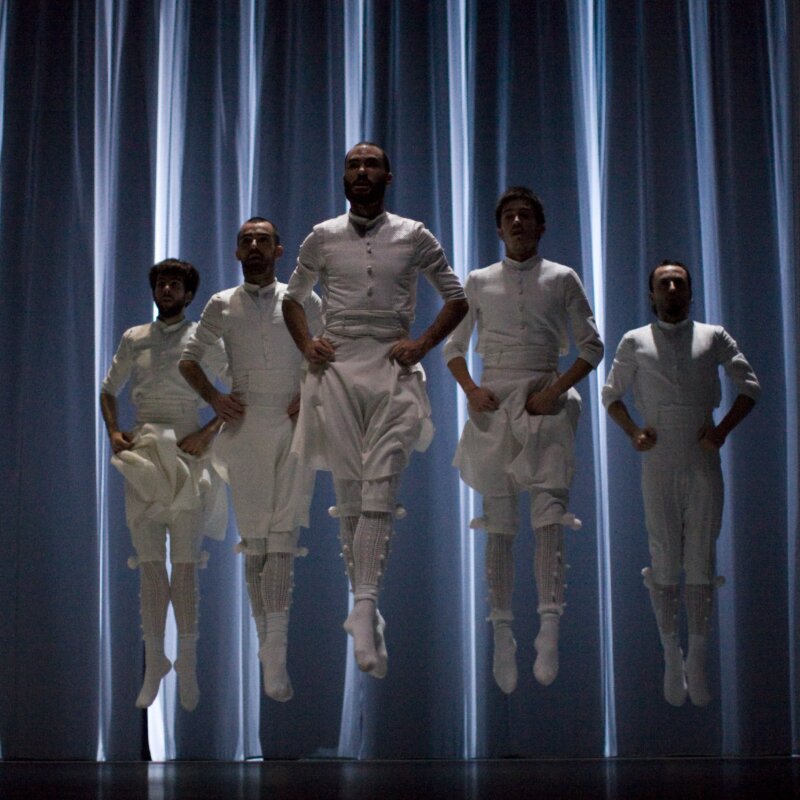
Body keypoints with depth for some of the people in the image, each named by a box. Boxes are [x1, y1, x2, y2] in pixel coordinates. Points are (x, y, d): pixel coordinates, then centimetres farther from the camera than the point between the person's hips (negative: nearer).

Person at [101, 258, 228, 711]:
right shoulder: (134, 339, 14)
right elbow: (108, 391, 22)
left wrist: (209, 432, -8)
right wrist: (113, 431, 5)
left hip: (186, 455, -3)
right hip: (142, 457, 3)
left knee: (185, 564, -6)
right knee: (150, 566, 2)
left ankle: (188, 665, 0)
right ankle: (154, 665, 7)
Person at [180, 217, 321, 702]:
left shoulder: (303, 303, 7)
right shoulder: (221, 306, 9)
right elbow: (190, 359, 17)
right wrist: (213, 397, 1)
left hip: (293, 429, -2)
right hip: (244, 429, 2)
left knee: (284, 534, -14)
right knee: (254, 540, 4)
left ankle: (276, 653, -20)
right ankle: (266, 636, 14)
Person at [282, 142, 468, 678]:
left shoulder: (414, 237, 7)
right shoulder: (323, 238, 10)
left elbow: (457, 298, 13)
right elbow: (293, 298, 21)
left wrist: (423, 344, 0)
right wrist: (307, 346, 4)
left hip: (394, 372, -1)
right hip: (337, 371, 2)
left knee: (380, 492, -14)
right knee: (349, 493, 1)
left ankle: (364, 606, -21)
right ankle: (366, 608, 7)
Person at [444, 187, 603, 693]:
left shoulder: (562, 280, 8)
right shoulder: (479, 282, 11)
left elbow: (592, 346, 7)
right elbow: (454, 346, 15)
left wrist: (558, 388, -8)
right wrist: (471, 389, -4)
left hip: (545, 405, -1)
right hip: (494, 406, 2)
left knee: (550, 518, -14)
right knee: (499, 525, 2)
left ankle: (550, 632, -19)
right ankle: (503, 636, 6)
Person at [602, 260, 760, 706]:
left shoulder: (714, 338, 9)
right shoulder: (635, 342, 8)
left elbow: (750, 387, 10)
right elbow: (611, 394, 13)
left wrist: (723, 430, -3)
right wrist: (633, 431, -4)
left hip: (704, 465, 0)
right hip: (659, 465, 0)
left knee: (701, 564, 1)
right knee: (665, 564, 1)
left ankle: (698, 660, 8)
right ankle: (672, 658, 10)